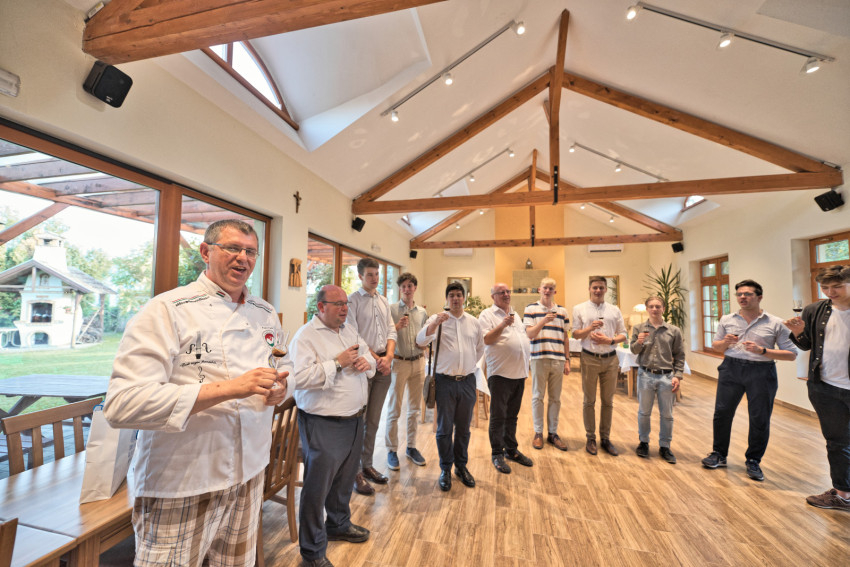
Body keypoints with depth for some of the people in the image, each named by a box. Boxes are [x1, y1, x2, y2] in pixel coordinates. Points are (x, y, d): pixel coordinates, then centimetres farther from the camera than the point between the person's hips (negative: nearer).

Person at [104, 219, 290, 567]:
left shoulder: (265, 314, 5)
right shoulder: (167, 310, -15)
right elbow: (122, 405, -22)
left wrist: (280, 388, -7)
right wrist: (227, 388, -29)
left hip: (249, 474, 6)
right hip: (180, 489, -5)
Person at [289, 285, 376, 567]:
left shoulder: (350, 331, 9)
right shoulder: (305, 337, -15)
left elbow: (369, 355, 18)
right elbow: (300, 378, -25)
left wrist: (366, 362, -6)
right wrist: (337, 362, -24)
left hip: (354, 420, 8)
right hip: (324, 425, -7)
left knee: (345, 479, 23)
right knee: (317, 487, 6)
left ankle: (339, 524, 46)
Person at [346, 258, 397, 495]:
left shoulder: (384, 302, 14)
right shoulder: (352, 301, -6)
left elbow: (391, 331, 10)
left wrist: (388, 357, -6)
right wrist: (375, 359, -13)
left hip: (384, 364, 6)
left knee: (374, 420, 14)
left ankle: (367, 465, 28)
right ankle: (355, 472, 15)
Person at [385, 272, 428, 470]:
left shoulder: (422, 312, 9)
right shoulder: (391, 309, -3)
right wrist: (397, 326, -22)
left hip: (418, 362, 4)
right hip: (399, 362, -4)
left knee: (414, 408, 13)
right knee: (394, 409, 3)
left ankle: (411, 447, 27)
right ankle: (391, 450, 17)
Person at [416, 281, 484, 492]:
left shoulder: (474, 322, 8)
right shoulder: (437, 318, -2)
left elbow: (480, 349, 22)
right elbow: (421, 341, -16)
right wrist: (435, 323, -29)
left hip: (467, 381, 3)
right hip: (445, 381, -3)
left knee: (463, 427, 14)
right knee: (444, 428, 6)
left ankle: (461, 466, 33)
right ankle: (446, 469, 25)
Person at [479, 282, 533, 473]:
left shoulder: (515, 315, 18)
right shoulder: (487, 315, -5)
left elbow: (525, 337, 24)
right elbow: (486, 340, -16)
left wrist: (526, 367, 16)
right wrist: (503, 325, -25)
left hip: (519, 373, 7)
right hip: (500, 373, -6)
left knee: (512, 415, 16)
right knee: (498, 416, 2)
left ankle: (511, 450, 28)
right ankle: (497, 454, 14)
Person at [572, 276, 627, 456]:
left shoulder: (614, 310, 9)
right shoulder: (579, 309, 2)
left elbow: (623, 334, 9)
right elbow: (575, 334, 0)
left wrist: (610, 340, -11)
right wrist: (590, 328, -17)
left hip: (610, 359, 2)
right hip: (589, 359, -2)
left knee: (608, 401, 10)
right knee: (589, 401, 6)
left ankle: (605, 438, 23)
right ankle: (591, 438, 18)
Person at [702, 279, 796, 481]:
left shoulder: (775, 323, -1)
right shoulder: (726, 320, 7)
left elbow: (791, 354, -4)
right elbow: (715, 346, 15)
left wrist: (762, 350, -18)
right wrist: (726, 342, -7)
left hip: (761, 372, -2)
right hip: (731, 368, 2)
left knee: (760, 419, 4)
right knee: (722, 412, 5)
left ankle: (753, 461, 24)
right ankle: (719, 454, 22)